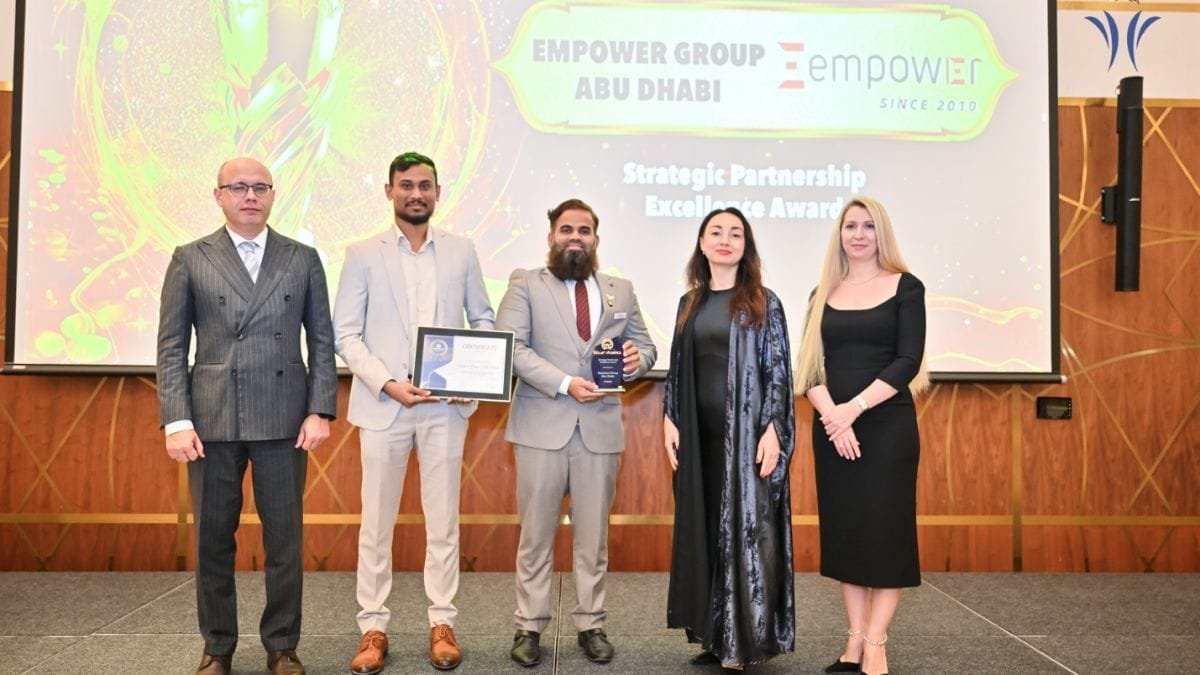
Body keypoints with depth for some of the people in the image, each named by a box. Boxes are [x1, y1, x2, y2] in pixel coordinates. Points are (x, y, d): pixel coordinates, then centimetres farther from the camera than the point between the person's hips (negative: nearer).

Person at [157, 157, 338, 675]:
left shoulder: (303, 259, 8)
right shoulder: (190, 260, 6)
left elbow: (322, 343, 6)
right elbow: (171, 347, 3)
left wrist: (320, 411, -3)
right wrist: (176, 421, -6)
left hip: (284, 419, 0)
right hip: (212, 419, 0)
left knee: (284, 539, 5)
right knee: (212, 539, 8)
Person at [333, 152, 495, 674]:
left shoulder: (461, 250, 8)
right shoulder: (363, 254, 3)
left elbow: (483, 319, 11)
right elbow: (345, 334, -2)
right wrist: (387, 384, -15)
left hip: (445, 406, 1)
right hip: (383, 405, -1)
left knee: (443, 520, 6)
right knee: (376, 521, 5)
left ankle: (442, 623, 17)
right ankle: (373, 627, 16)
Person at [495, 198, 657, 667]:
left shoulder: (620, 290, 14)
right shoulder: (525, 284, 3)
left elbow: (644, 344, 17)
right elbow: (511, 347, -9)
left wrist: (637, 358, -9)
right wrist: (565, 384, -19)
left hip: (600, 428, 3)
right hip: (542, 426, -3)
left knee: (593, 535, 10)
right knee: (536, 533, 5)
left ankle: (591, 625, 21)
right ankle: (529, 626, 16)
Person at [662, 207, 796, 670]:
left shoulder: (763, 303, -1)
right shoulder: (690, 303, 12)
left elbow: (777, 371, -5)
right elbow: (677, 368, 13)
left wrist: (772, 430, -14)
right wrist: (670, 418, 2)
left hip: (746, 431, -5)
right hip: (700, 433, 5)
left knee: (745, 527, -3)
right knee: (705, 529, 8)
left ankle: (743, 641, 6)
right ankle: (715, 636, 19)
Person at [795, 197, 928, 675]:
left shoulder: (905, 286, 1)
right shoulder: (823, 295, 10)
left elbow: (908, 361, -8)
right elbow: (809, 366, 3)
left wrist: (854, 408, -17)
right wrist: (831, 415, -14)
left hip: (887, 426, -3)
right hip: (831, 428, 4)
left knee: (884, 530, -1)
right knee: (843, 532, 6)